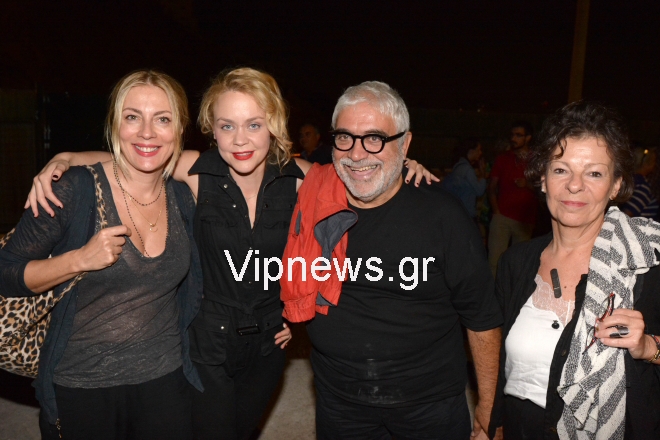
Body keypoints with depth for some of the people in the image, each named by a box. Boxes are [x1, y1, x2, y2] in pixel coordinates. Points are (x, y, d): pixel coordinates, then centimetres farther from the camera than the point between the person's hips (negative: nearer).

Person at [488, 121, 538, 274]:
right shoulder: (503, 158, 13)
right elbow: (492, 188, 12)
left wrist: (528, 185, -7)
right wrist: (496, 211, -1)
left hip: (525, 220, 0)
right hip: (502, 217, 0)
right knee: (495, 260, -8)